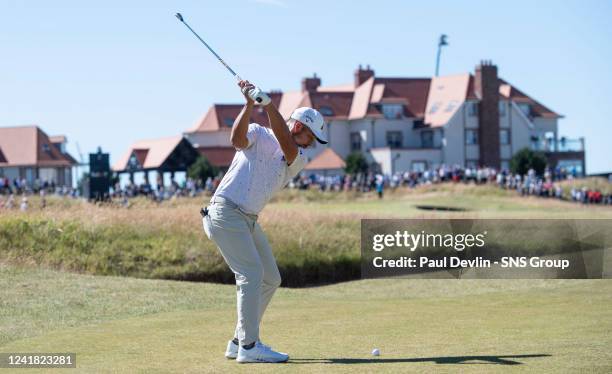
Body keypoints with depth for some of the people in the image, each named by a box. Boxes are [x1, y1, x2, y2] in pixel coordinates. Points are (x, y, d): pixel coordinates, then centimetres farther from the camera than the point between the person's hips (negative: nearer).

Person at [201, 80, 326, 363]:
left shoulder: (298, 160, 11)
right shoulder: (258, 135, 0)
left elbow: (288, 146, -12)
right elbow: (238, 139, -23)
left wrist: (269, 106, -25)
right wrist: (249, 104, -33)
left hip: (249, 220, 8)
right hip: (225, 211, -8)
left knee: (270, 279, 10)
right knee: (251, 274, -17)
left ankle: (239, 342, 16)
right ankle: (249, 347, -17)